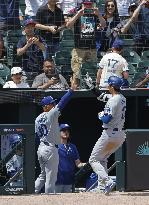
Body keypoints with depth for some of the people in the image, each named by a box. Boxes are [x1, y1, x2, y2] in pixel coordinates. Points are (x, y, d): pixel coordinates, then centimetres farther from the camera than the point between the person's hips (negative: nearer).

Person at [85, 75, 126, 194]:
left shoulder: (113, 100, -19)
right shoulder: (122, 98, 10)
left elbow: (107, 119, -25)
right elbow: (101, 96, 23)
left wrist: (101, 116, -4)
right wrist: (91, 86, 21)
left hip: (110, 134, -9)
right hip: (121, 135, 9)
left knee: (93, 160, 0)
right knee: (102, 159, 25)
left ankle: (107, 181, -18)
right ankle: (101, 185, 20)